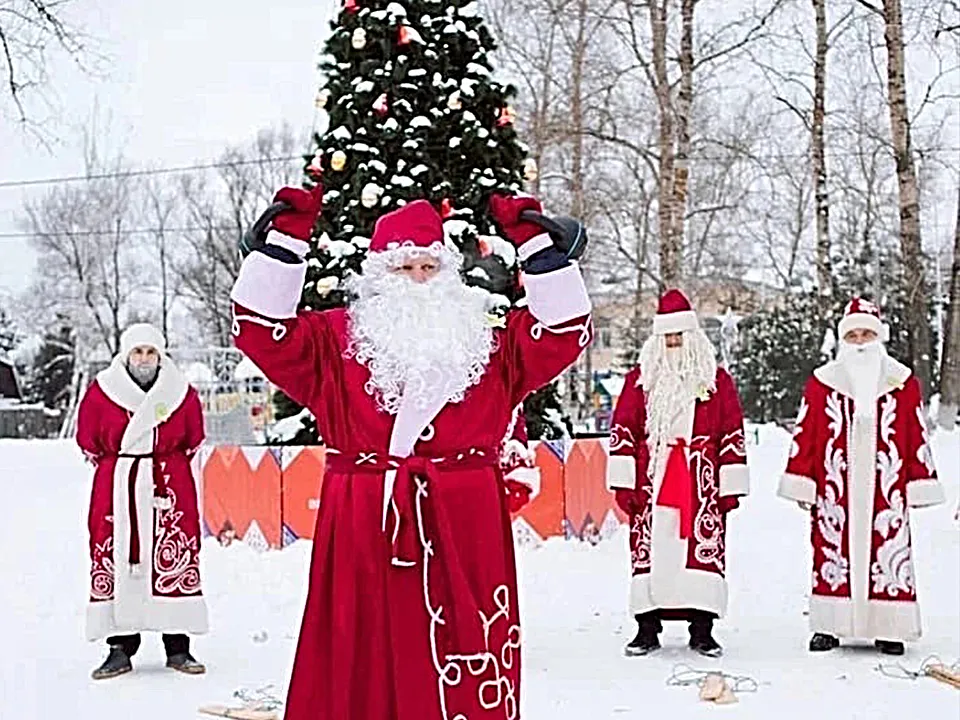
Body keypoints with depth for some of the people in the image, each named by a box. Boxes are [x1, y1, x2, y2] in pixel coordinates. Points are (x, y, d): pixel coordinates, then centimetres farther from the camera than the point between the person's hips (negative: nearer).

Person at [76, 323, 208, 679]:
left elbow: (193, 439, 14)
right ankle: (121, 648, 8)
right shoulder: (101, 391, -1)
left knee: (175, 559, -1)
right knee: (115, 560, -1)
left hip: (170, 486, 0)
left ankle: (178, 647, 8)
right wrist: (114, 467, 11)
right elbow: (87, 439, 10)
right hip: (115, 487, 0)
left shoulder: (181, 393, 2)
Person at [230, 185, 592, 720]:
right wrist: (287, 238, -7)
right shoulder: (337, 339, 8)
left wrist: (533, 242, 0)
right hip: (364, 532, -1)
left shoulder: (488, 343, 13)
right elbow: (261, 326, -1)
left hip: (464, 534, 1)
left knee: (470, 675, 1)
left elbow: (565, 329, 7)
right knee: (363, 665, 0)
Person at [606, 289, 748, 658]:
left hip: (701, 484, 0)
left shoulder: (716, 379, 8)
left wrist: (730, 486, 3)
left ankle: (702, 629, 7)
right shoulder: (639, 379, 9)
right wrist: (624, 482, 0)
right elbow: (622, 431, 7)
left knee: (704, 549, -2)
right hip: (651, 483, 1)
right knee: (648, 548, 0)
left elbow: (732, 434, 7)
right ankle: (647, 628, 10)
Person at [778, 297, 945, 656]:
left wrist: (919, 484, 6)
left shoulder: (902, 382, 9)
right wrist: (802, 483, 2)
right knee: (831, 549, 1)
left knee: (890, 551, -1)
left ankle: (887, 627, 10)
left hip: (886, 488, 0)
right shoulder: (822, 381, 6)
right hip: (835, 488, 0)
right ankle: (828, 626, 11)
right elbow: (804, 434, 6)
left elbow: (917, 437, 9)